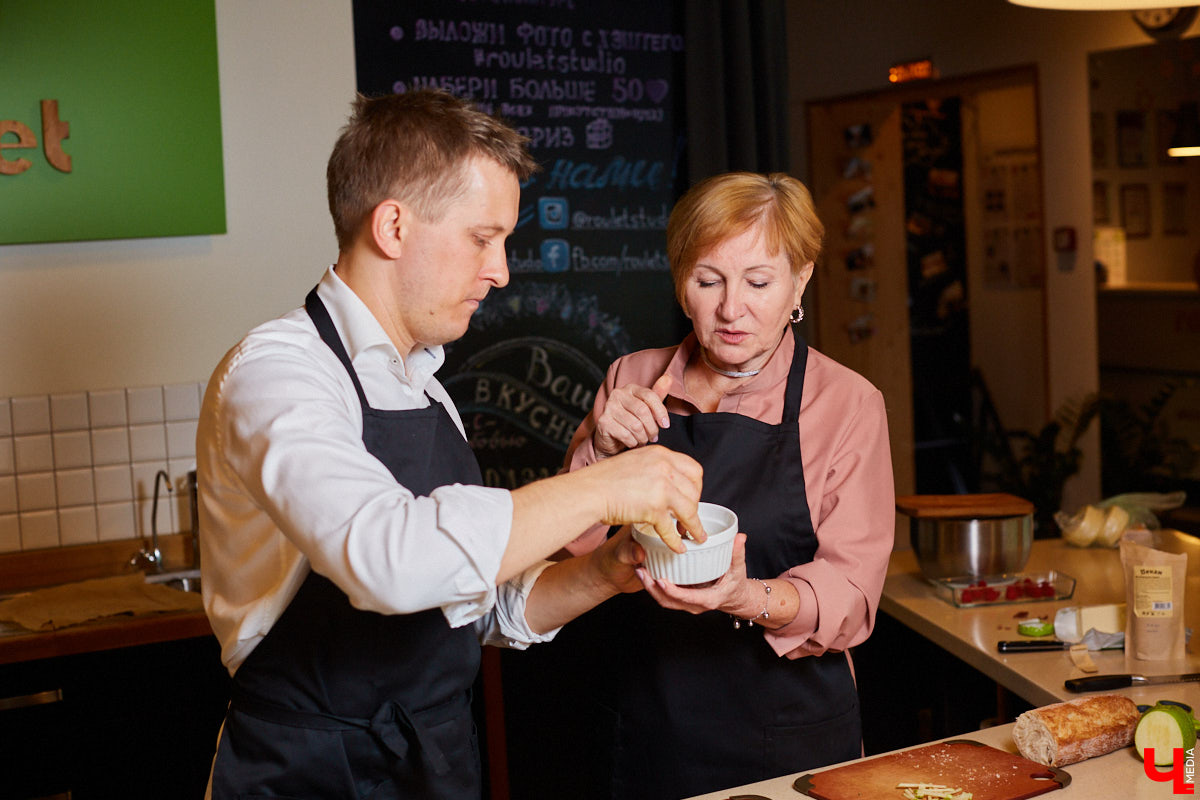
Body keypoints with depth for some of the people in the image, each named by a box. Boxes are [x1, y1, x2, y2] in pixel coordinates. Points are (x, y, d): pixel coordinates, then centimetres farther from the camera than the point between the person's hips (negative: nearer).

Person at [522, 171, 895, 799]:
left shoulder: (848, 405, -5)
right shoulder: (631, 382, 4)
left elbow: (849, 593, -12)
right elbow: (566, 553, 3)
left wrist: (748, 598, -31)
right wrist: (602, 453, -14)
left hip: (781, 741, -2)